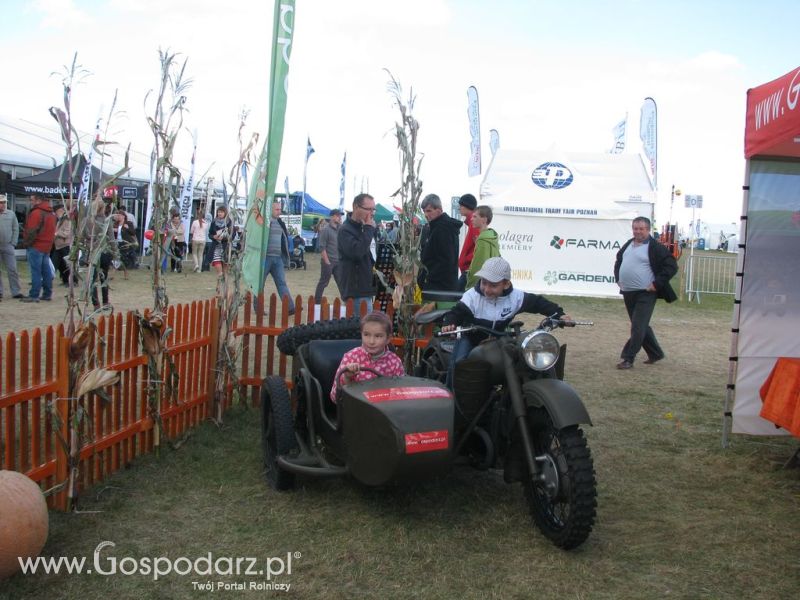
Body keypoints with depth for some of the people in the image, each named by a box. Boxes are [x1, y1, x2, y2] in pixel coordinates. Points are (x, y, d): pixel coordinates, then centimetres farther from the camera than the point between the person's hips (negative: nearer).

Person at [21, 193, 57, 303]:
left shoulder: (36, 213, -14)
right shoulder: (51, 213, 15)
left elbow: (31, 231, -18)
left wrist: (27, 242, -7)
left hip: (36, 246, -9)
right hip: (47, 246, 9)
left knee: (36, 271, -7)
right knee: (46, 270, 11)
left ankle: (34, 295, -7)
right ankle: (47, 294, 13)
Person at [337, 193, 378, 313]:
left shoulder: (366, 228, 16)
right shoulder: (345, 230, -12)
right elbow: (357, 252, -28)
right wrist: (368, 228, -21)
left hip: (367, 288, 9)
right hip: (357, 290, -9)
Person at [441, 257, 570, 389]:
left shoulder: (515, 297, -16)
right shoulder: (472, 296, -23)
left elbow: (537, 302, -7)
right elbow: (457, 312, -29)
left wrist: (559, 314, -15)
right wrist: (449, 323, -52)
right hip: (471, 339, -2)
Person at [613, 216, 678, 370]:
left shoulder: (656, 248, -10)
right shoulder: (628, 245, 13)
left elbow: (671, 266, -13)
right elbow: (618, 261, 30)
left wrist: (656, 284, -16)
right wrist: (618, 278, 17)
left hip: (645, 294, -8)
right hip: (628, 293, 8)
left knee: (638, 327, -7)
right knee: (642, 326, 16)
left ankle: (628, 358, -3)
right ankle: (655, 353, 31)